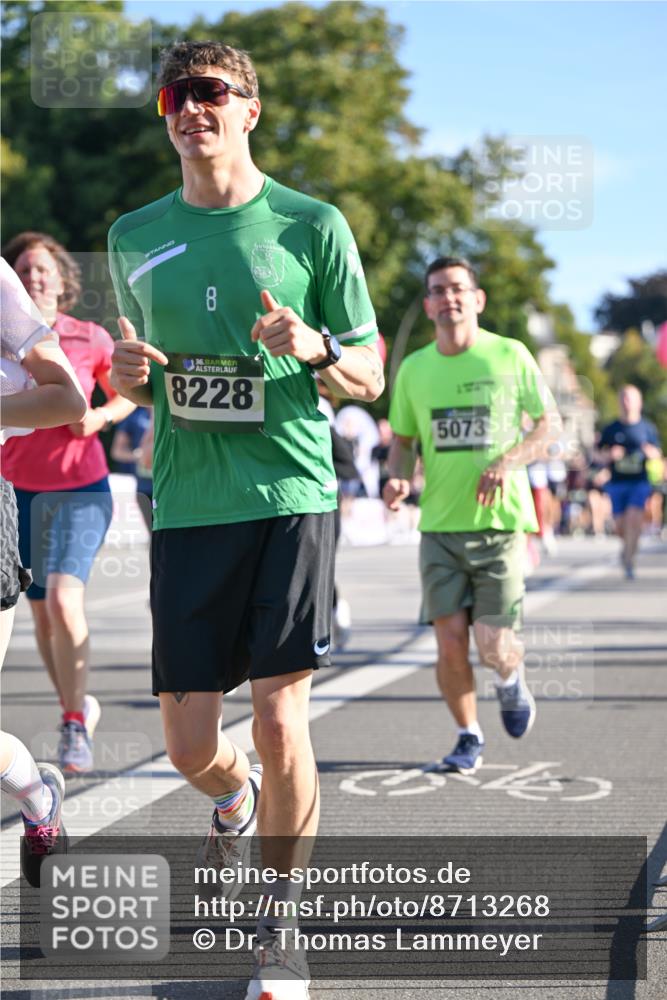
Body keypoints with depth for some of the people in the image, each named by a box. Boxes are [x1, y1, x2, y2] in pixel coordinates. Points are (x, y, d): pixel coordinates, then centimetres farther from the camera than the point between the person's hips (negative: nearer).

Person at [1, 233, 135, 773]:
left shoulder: (91, 339, -3)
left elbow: (127, 395, 11)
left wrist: (98, 417, -8)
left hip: (81, 488, -3)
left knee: (64, 598, -20)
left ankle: (75, 725, -9)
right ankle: (80, 707, 30)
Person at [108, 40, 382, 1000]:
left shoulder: (312, 225, 3)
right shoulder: (135, 237, 12)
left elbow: (370, 377, 6)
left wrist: (312, 347, -15)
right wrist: (128, 373, -2)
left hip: (292, 497, -2)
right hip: (188, 507, 3)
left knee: (280, 724, -7)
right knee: (189, 743, 2)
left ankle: (278, 921, 14)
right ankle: (234, 800, 39)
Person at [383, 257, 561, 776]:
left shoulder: (510, 356, -2)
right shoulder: (413, 369, 6)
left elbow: (551, 424, 3)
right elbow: (404, 440, 17)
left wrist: (509, 461, -14)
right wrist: (398, 478, -5)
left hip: (501, 521, -2)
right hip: (440, 526, 2)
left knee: (493, 646, -7)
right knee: (450, 644, -5)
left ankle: (511, 678, 31)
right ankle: (469, 738, 17)